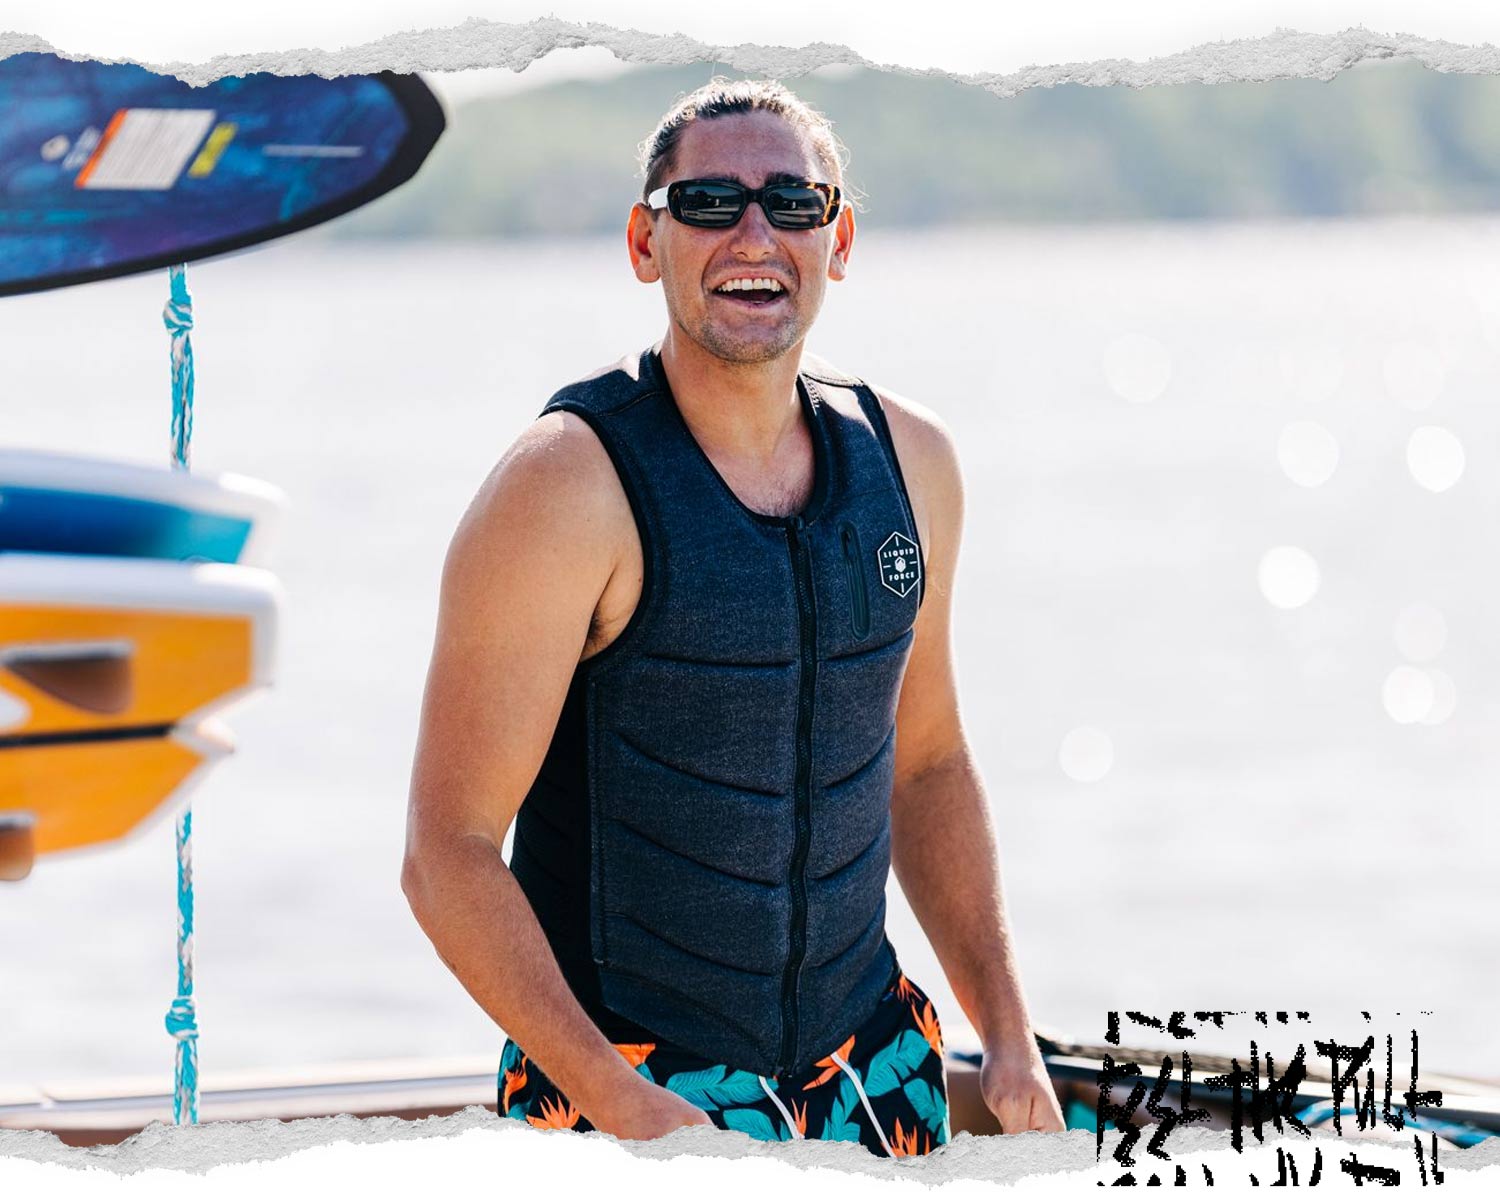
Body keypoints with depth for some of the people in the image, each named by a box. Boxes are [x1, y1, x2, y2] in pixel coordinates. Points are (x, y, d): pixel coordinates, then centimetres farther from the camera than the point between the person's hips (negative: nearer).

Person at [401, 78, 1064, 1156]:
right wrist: (621, 1104, -23)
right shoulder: (568, 487, -15)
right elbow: (448, 853, -16)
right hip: (624, 1091, -5)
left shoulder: (910, 460, 4)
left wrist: (1008, 1034, 10)